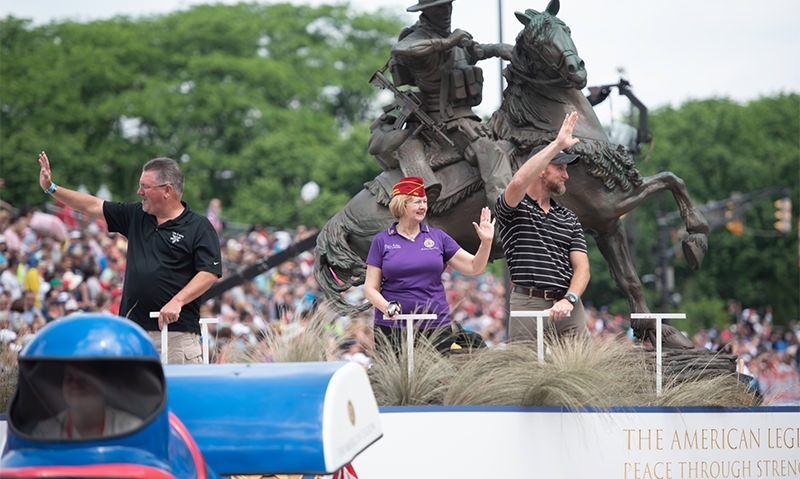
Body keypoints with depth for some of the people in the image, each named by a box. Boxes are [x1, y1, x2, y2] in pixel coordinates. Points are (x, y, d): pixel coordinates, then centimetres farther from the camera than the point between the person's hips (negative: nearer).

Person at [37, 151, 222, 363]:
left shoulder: (199, 227, -2)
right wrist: (51, 188, 18)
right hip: (133, 330, 6)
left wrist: (177, 301, -21)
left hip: (177, 330, -6)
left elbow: (210, 272, -10)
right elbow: (92, 206, 21)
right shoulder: (136, 215, 16)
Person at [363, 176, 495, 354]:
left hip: (436, 327, 1)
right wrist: (386, 307, -16)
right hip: (393, 328, -1)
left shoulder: (437, 237, 10)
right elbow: (370, 288, 3)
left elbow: (474, 268, 8)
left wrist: (486, 242, -7)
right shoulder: (382, 241, 6)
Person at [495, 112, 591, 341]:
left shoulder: (569, 218, 19)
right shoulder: (514, 208, 4)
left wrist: (569, 299, -11)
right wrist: (557, 144, -18)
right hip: (528, 305, -4)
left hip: (568, 306, 4)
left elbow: (581, 266, 10)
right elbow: (518, 182, -21)